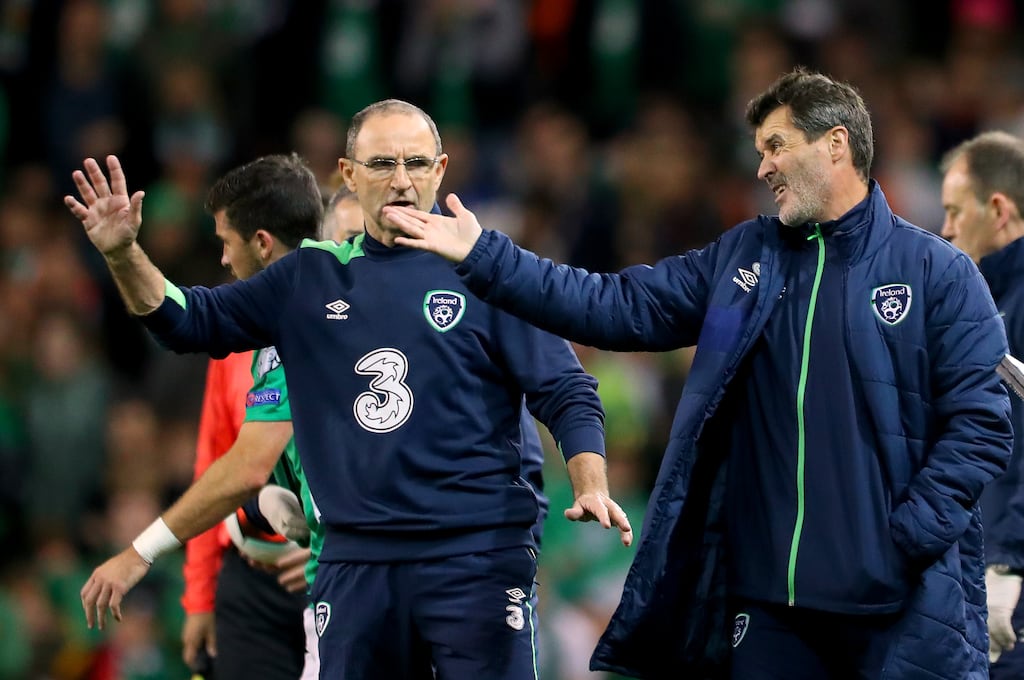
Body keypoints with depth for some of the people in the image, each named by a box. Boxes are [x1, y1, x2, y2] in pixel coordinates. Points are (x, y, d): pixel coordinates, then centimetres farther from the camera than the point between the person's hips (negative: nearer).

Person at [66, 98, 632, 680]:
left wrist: (592, 489, -18)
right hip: (354, 562, 4)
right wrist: (125, 255, -2)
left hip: (478, 558, -4)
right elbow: (192, 321, 15)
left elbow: (566, 394, -1)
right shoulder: (310, 278, 12)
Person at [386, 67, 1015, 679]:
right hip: (766, 603, 5)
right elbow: (619, 307, 9)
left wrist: (906, 540, -14)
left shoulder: (938, 274, -2)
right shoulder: (744, 258, 13)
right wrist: (484, 257, 2)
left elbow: (980, 425, -6)